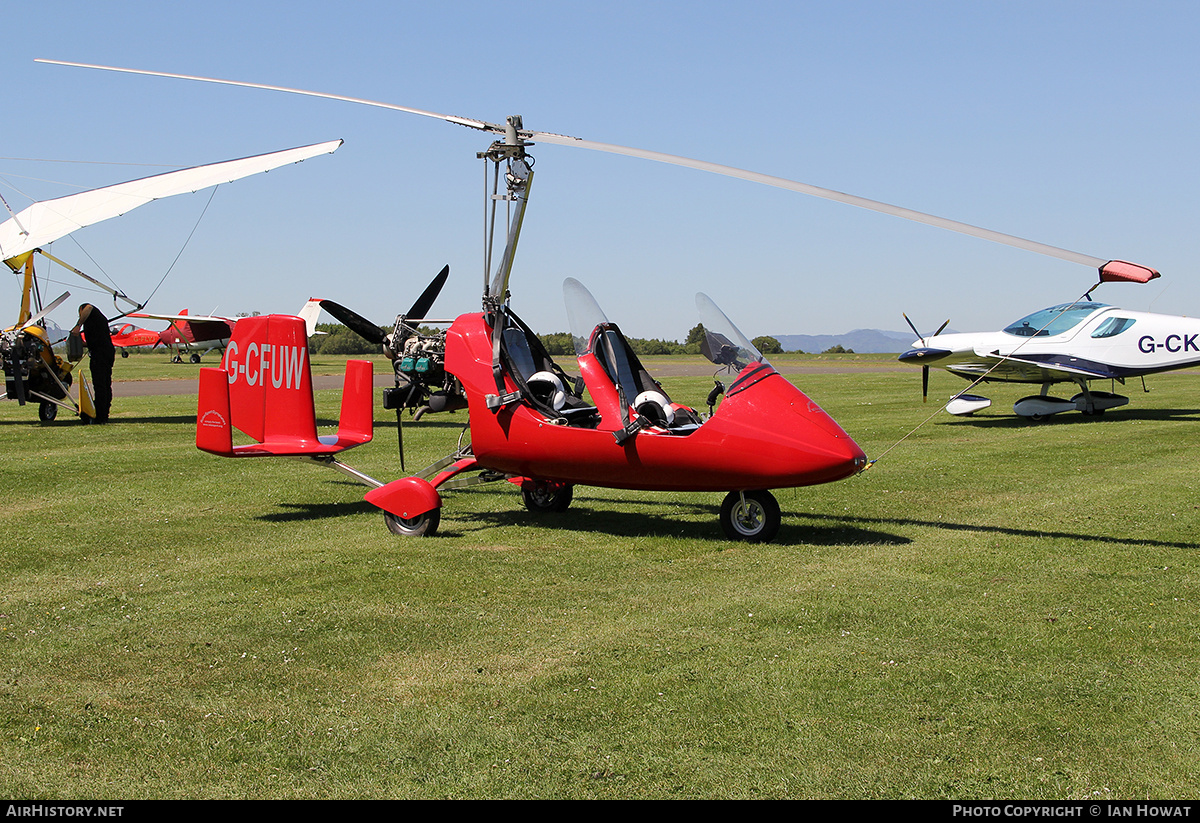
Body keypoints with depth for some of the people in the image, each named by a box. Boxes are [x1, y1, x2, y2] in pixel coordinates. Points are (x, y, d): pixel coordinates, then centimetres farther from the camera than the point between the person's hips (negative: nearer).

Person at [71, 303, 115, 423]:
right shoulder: (102, 317, 29)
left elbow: (88, 308, -20)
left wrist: (78, 326, -17)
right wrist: (85, 343, 37)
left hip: (99, 353, -9)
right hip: (109, 350, 9)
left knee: (99, 385, -10)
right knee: (106, 385, 10)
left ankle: (100, 416, -12)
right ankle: (105, 416, 12)